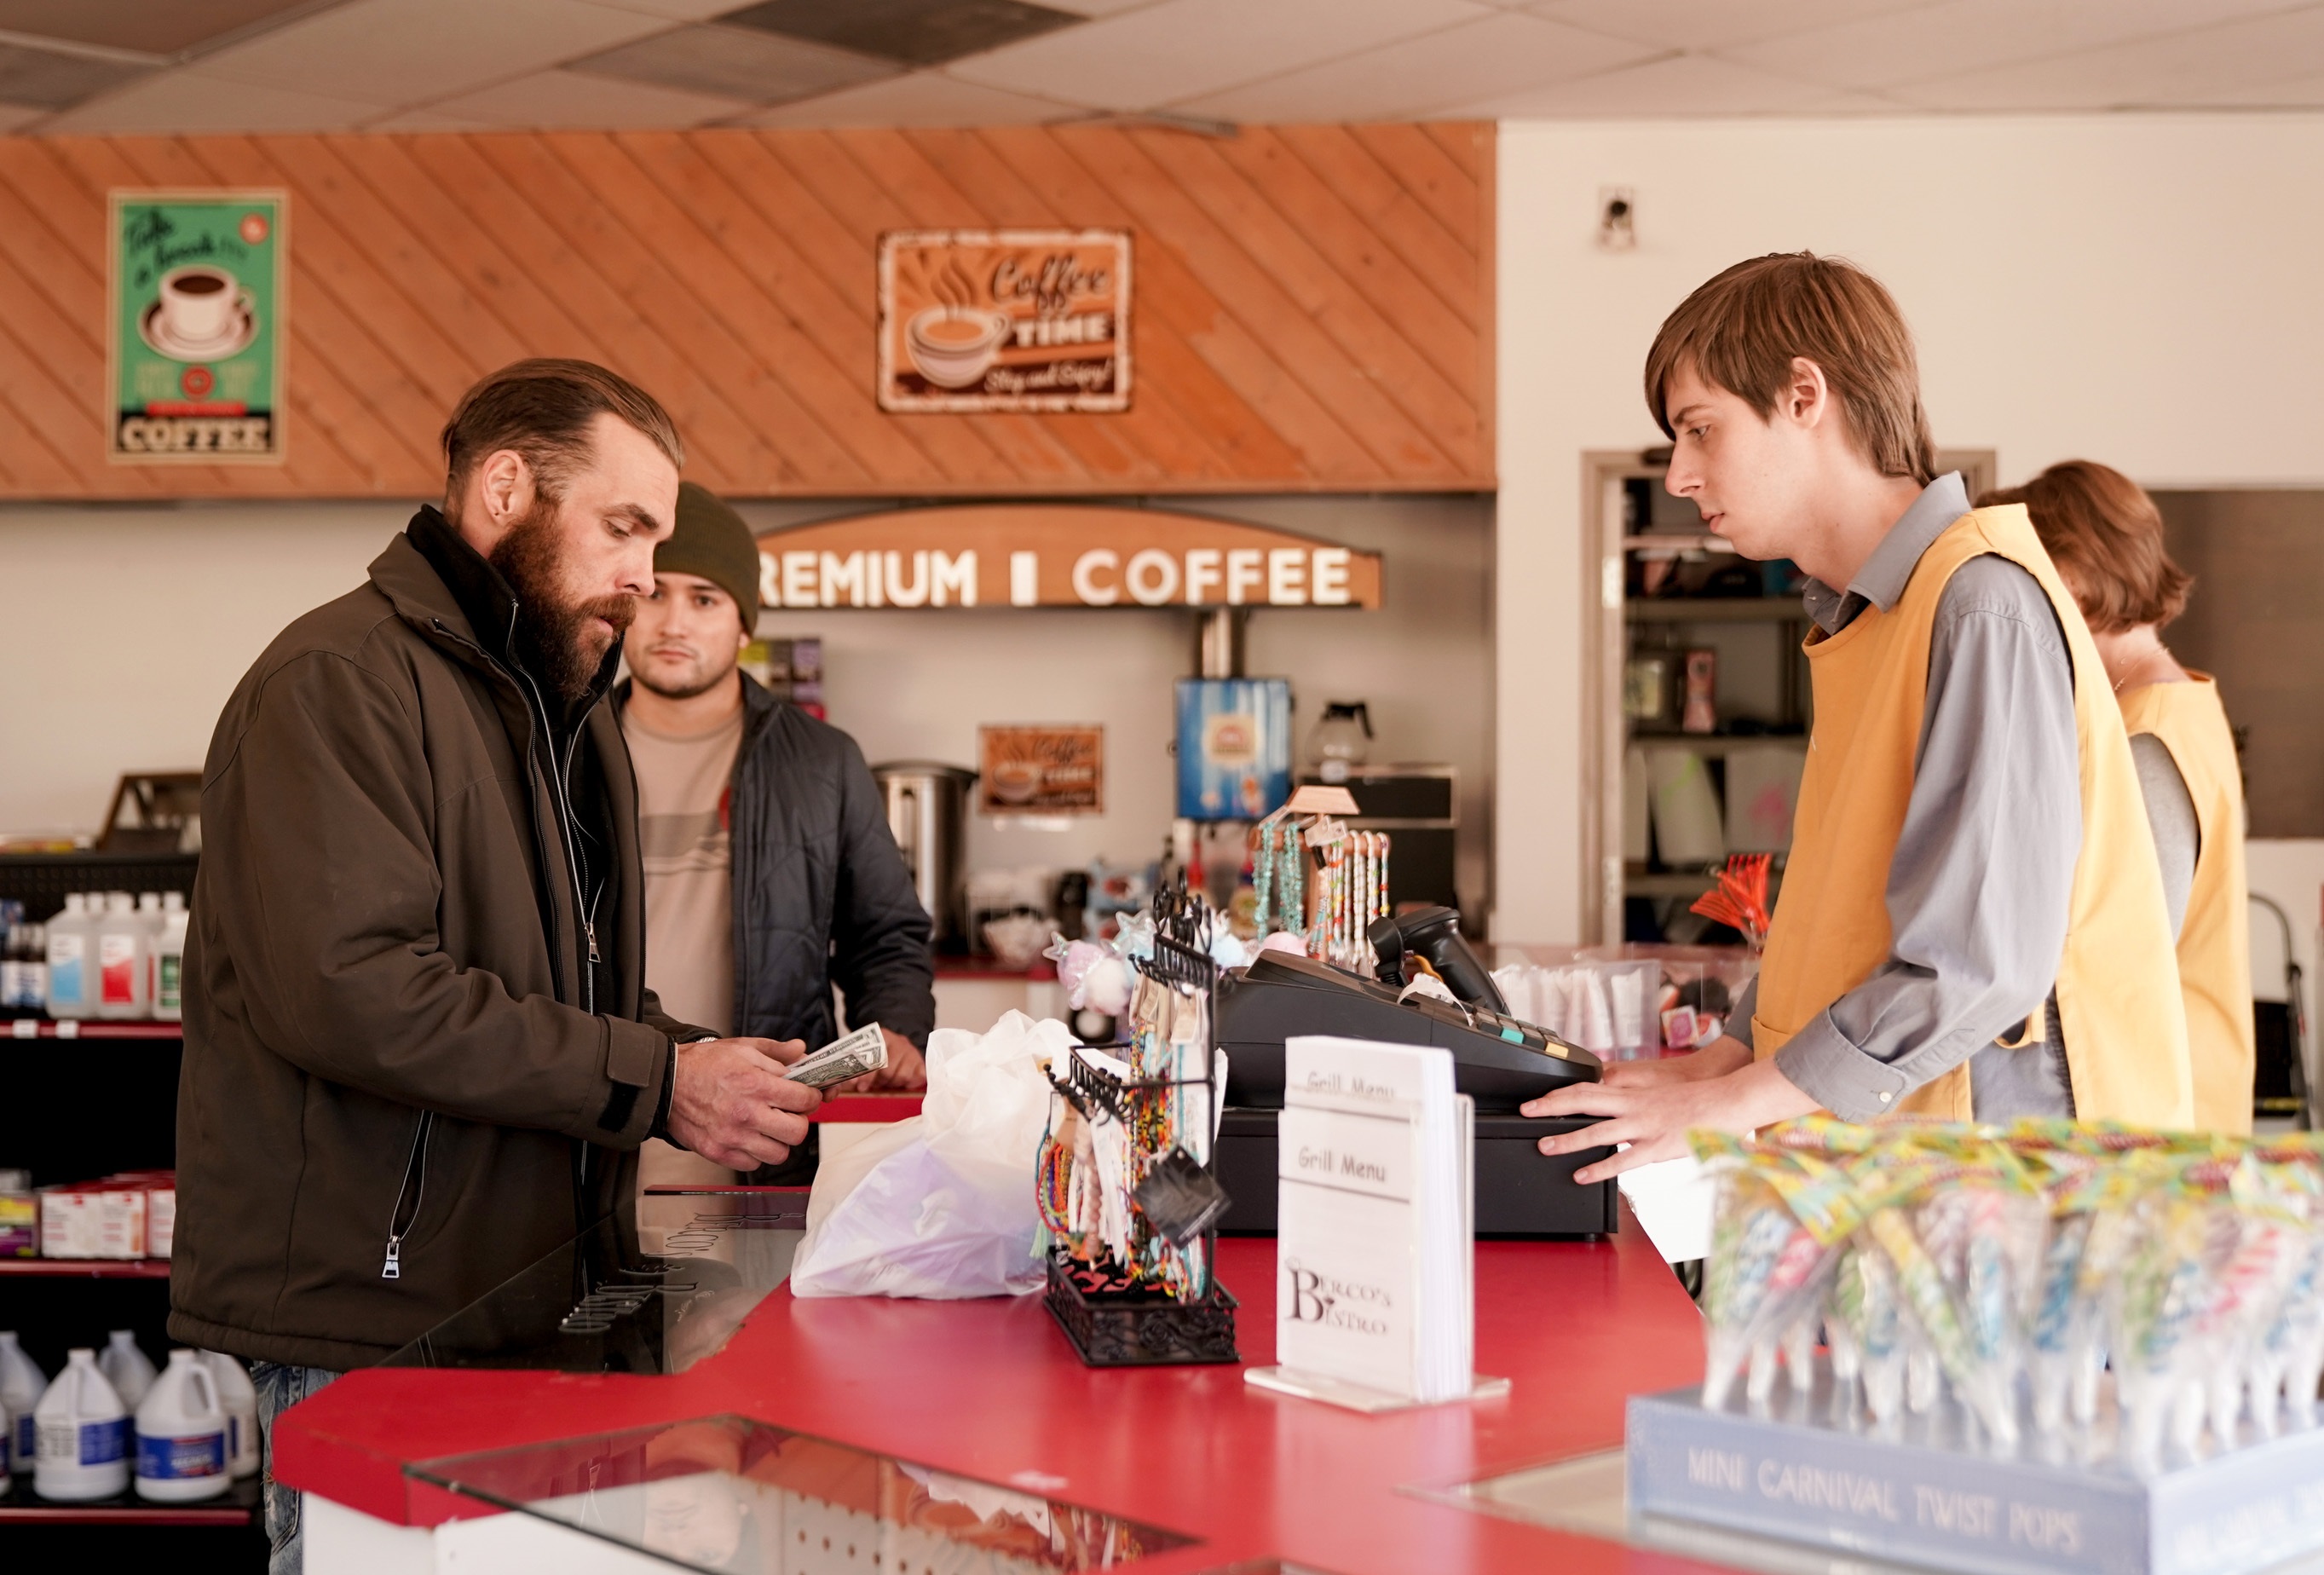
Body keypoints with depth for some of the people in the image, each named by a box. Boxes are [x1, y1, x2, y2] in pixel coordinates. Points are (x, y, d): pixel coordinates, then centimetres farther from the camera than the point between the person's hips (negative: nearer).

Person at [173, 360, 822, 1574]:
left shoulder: (569, 712, 20)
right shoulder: (342, 679, -12)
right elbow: (347, 988, -24)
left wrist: (696, 1070, 5)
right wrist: (654, 1080, -20)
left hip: (525, 1292, 9)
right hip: (370, 1312, -9)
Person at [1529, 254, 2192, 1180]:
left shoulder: (1983, 606, -12)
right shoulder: (1858, 619, 18)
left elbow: (1978, 957, -19)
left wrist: (1734, 1104, -14)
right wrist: (1723, 1060, 9)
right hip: (1886, 1160, 8)